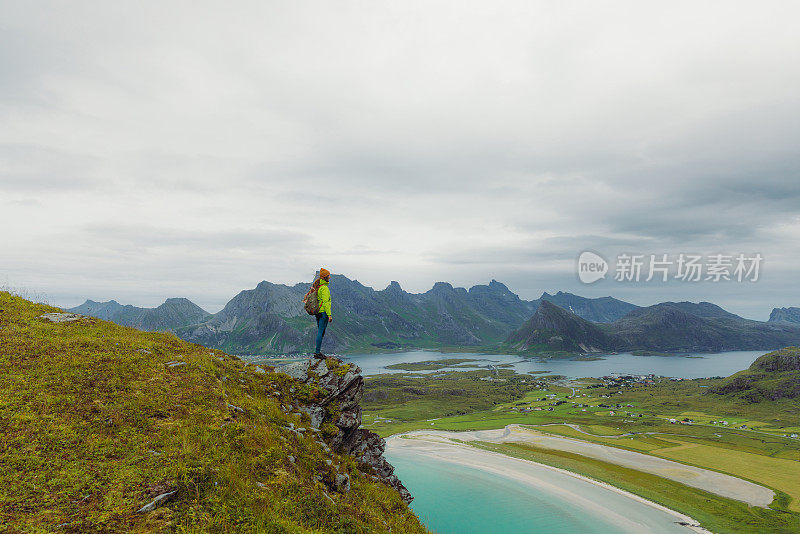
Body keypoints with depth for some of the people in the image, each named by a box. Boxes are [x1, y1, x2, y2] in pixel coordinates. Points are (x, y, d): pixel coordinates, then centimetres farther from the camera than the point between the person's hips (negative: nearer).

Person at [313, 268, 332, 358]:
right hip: (323, 312, -10)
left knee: (320, 332, 15)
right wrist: (329, 315, -20)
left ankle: (318, 352, 18)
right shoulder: (324, 288, -16)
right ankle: (317, 352, -3)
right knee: (321, 332, -6)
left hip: (317, 312, 10)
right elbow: (325, 302, -20)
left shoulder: (317, 286, 13)